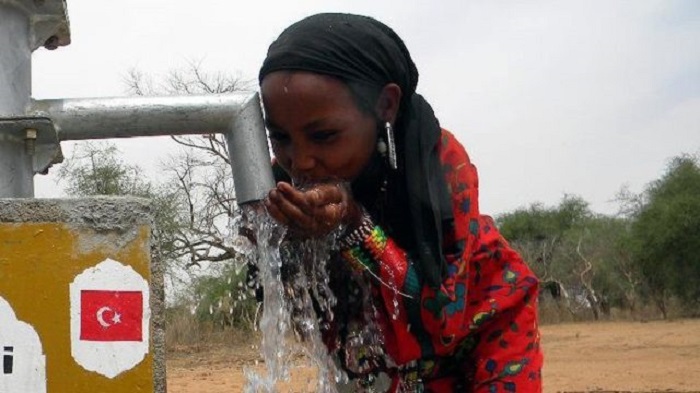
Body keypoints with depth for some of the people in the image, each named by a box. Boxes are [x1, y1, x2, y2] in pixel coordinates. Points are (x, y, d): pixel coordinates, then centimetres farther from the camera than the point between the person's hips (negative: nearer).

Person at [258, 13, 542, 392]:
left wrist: (352, 224, -40)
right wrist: (289, 236, -32)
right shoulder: (291, 179, -18)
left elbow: (441, 317, -31)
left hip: (478, 325, -3)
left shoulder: (438, 158, -29)